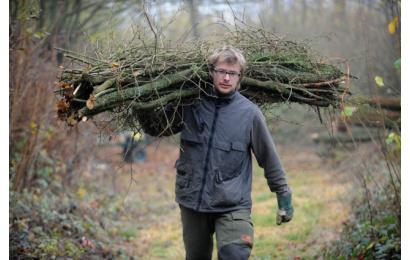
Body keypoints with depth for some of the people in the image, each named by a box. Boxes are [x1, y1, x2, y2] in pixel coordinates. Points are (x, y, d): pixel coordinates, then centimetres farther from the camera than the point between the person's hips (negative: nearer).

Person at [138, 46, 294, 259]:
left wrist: (284, 196, 7)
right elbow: (155, 127, 13)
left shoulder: (250, 113, -5)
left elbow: (269, 158, 3)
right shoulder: (191, 105, 1)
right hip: (193, 202, 3)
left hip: (233, 204, -3)